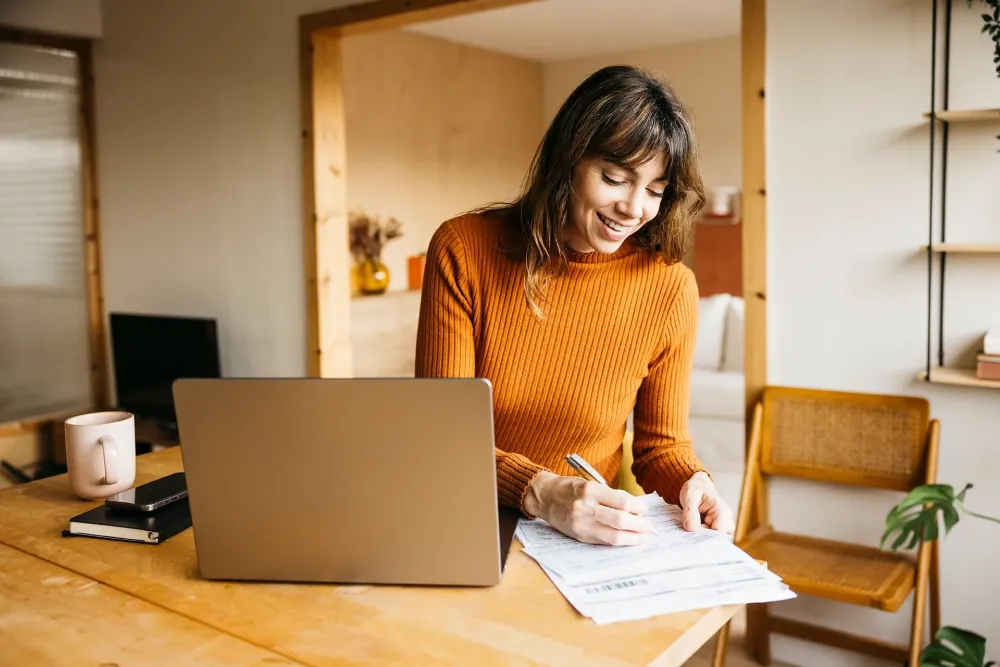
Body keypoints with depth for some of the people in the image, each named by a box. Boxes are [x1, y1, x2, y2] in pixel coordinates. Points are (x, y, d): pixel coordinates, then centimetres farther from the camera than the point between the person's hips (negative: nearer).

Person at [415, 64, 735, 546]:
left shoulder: (668, 287, -6)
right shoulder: (463, 250, -8)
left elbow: (661, 444, 6)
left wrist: (692, 483, -16)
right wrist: (539, 492, -26)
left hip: (591, 540, 1)